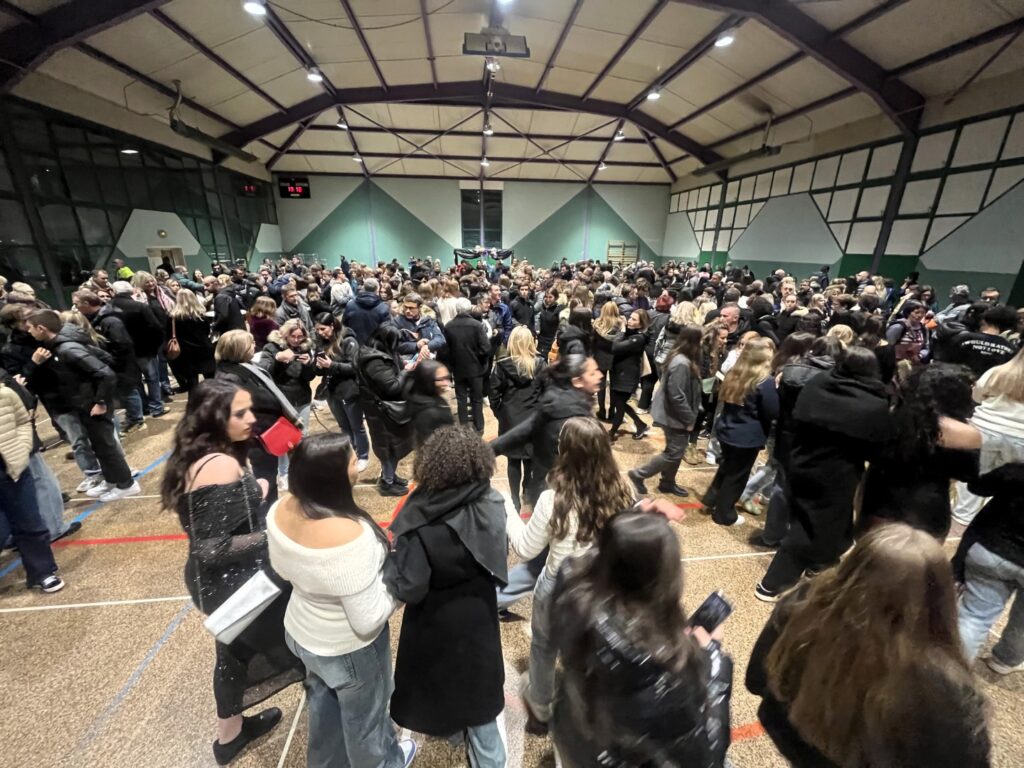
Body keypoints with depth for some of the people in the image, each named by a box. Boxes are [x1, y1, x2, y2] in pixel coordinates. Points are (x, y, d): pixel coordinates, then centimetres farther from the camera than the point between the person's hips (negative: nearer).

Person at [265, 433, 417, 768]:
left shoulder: (281, 510, -18)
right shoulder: (348, 536, -42)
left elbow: (282, 569, 1)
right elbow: (368, 620, -31)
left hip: (302, 633, 6)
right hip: (349, 650, -6)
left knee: (324, 706, 34)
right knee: (363, 717, 26)